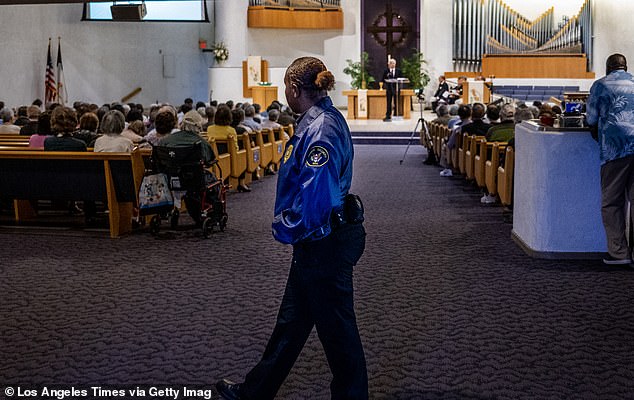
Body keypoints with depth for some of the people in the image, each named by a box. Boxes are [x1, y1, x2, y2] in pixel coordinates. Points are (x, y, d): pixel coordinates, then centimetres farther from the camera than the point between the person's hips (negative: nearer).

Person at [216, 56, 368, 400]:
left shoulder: (320, 130, -23)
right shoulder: (322, 120, 9)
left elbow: (316, 194, -30)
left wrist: (287, 228, -14)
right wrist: (291, 228, 13)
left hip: (324, 246, -11)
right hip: (317, 243, 11)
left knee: (336, 327, 5)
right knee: (292, 319, 21)